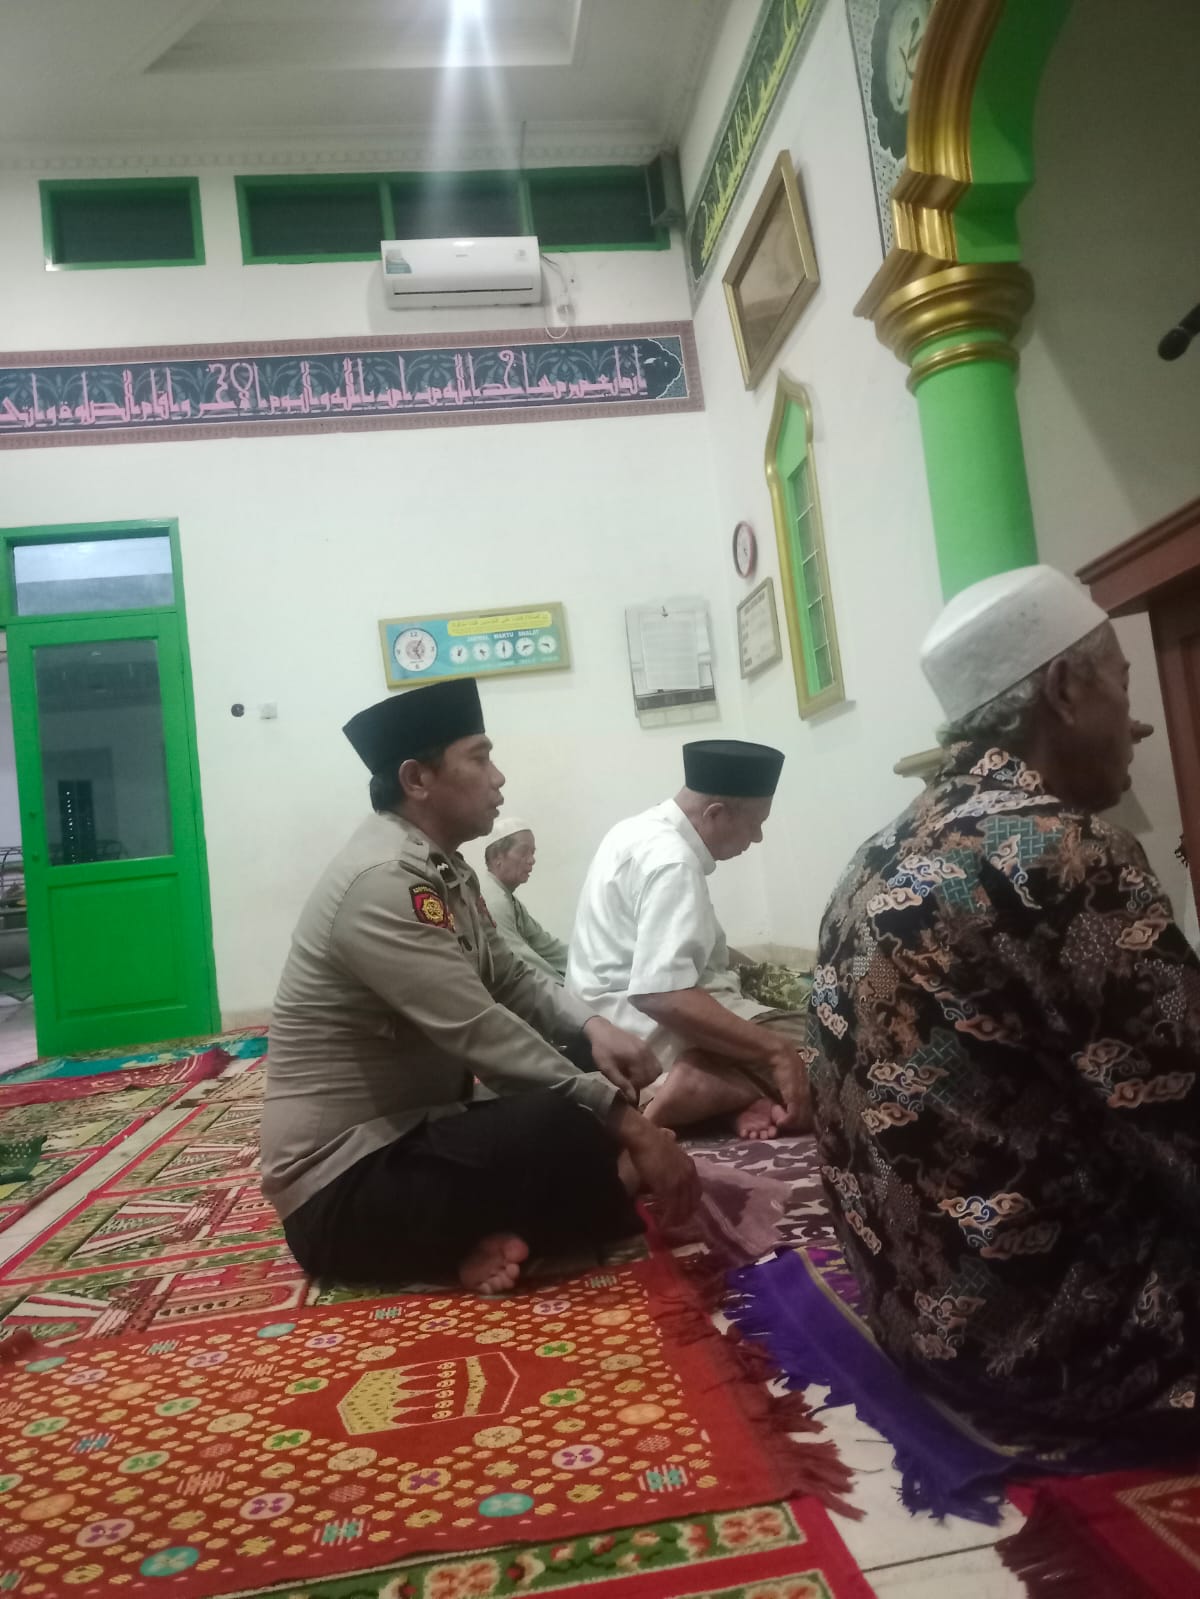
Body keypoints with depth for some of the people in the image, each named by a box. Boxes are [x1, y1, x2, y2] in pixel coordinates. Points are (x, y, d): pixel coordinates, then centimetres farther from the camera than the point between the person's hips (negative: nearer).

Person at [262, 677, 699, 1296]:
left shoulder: (444, 869, 7)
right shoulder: (381, 881, -24)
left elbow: (512, 981, 11)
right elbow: (482, 1034, -29)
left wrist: (591, 1027, -10)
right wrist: (627, 1121, -26)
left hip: (411, 1134, 10)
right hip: (343, 1187, -10)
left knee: (591, 1083, 6)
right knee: (572, 1131, -30)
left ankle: (491, 1231, -2)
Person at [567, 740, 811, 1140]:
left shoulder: (643, 831, 10)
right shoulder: (670, 861, -22)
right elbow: (660, 994, -33)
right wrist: (776, 1051, -32)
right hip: (651, 1027, -10)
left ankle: (739, 1091, -14)